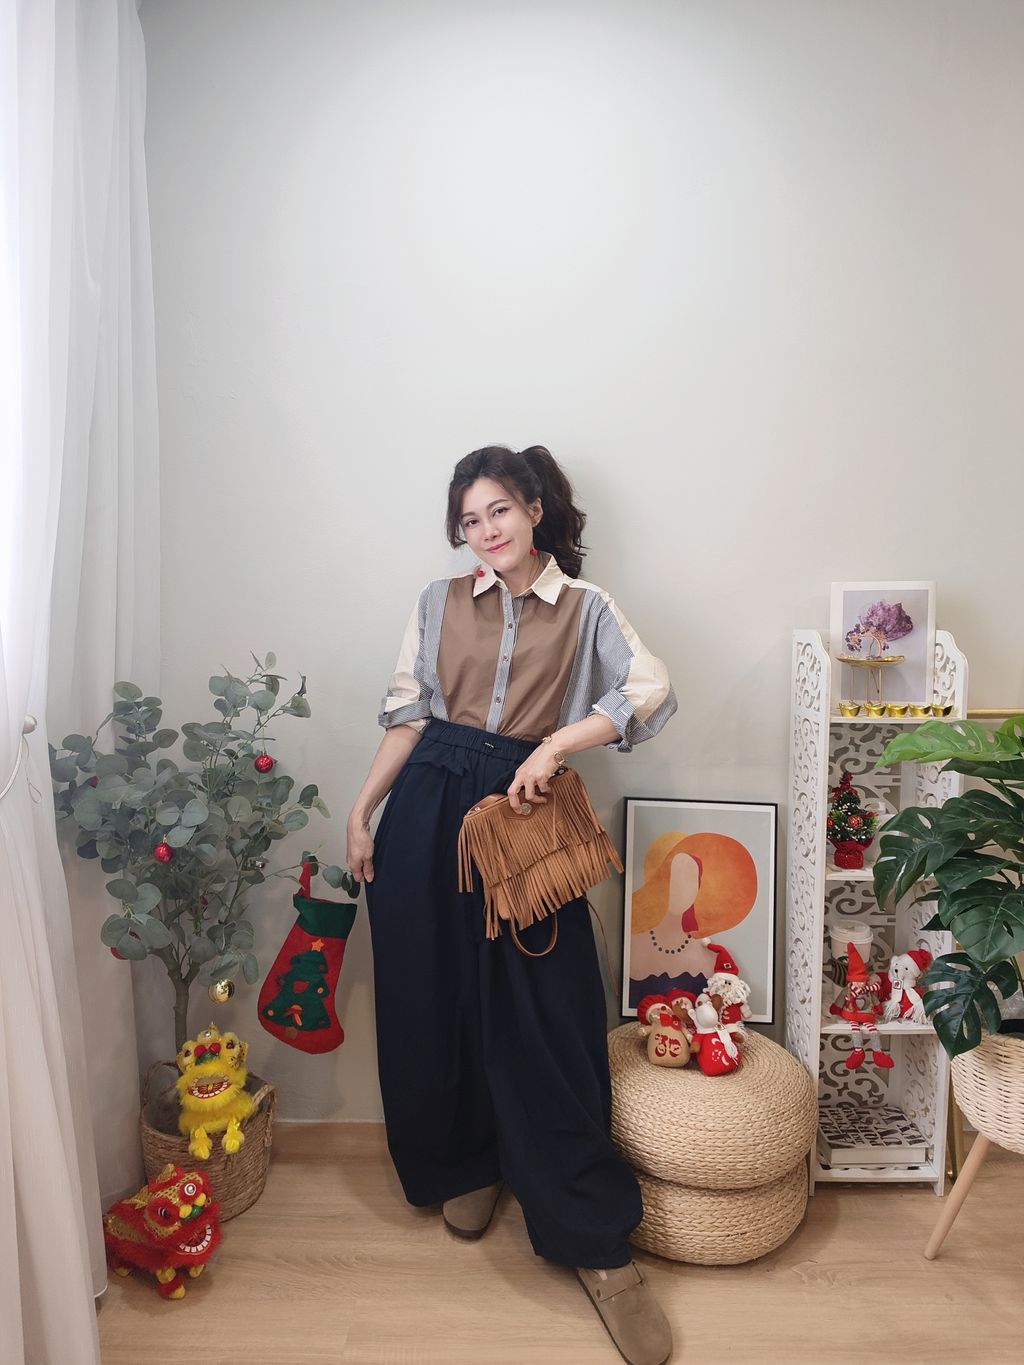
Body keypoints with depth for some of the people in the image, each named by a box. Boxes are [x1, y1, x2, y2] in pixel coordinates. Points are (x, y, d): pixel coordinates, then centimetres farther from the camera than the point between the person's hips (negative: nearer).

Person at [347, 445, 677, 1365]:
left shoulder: (583, 606, 4)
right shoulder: (440, 603, 10)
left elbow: (650, 691, -10)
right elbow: (407, 715, 9)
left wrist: (553, 744, -18)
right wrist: (362, 813, 5)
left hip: (522, 814, -2)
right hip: (429, 810, 3)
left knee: (543, 1017, -2)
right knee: (435, 996, 10)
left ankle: (596, 1244, 10)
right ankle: (466, 1167, 36)